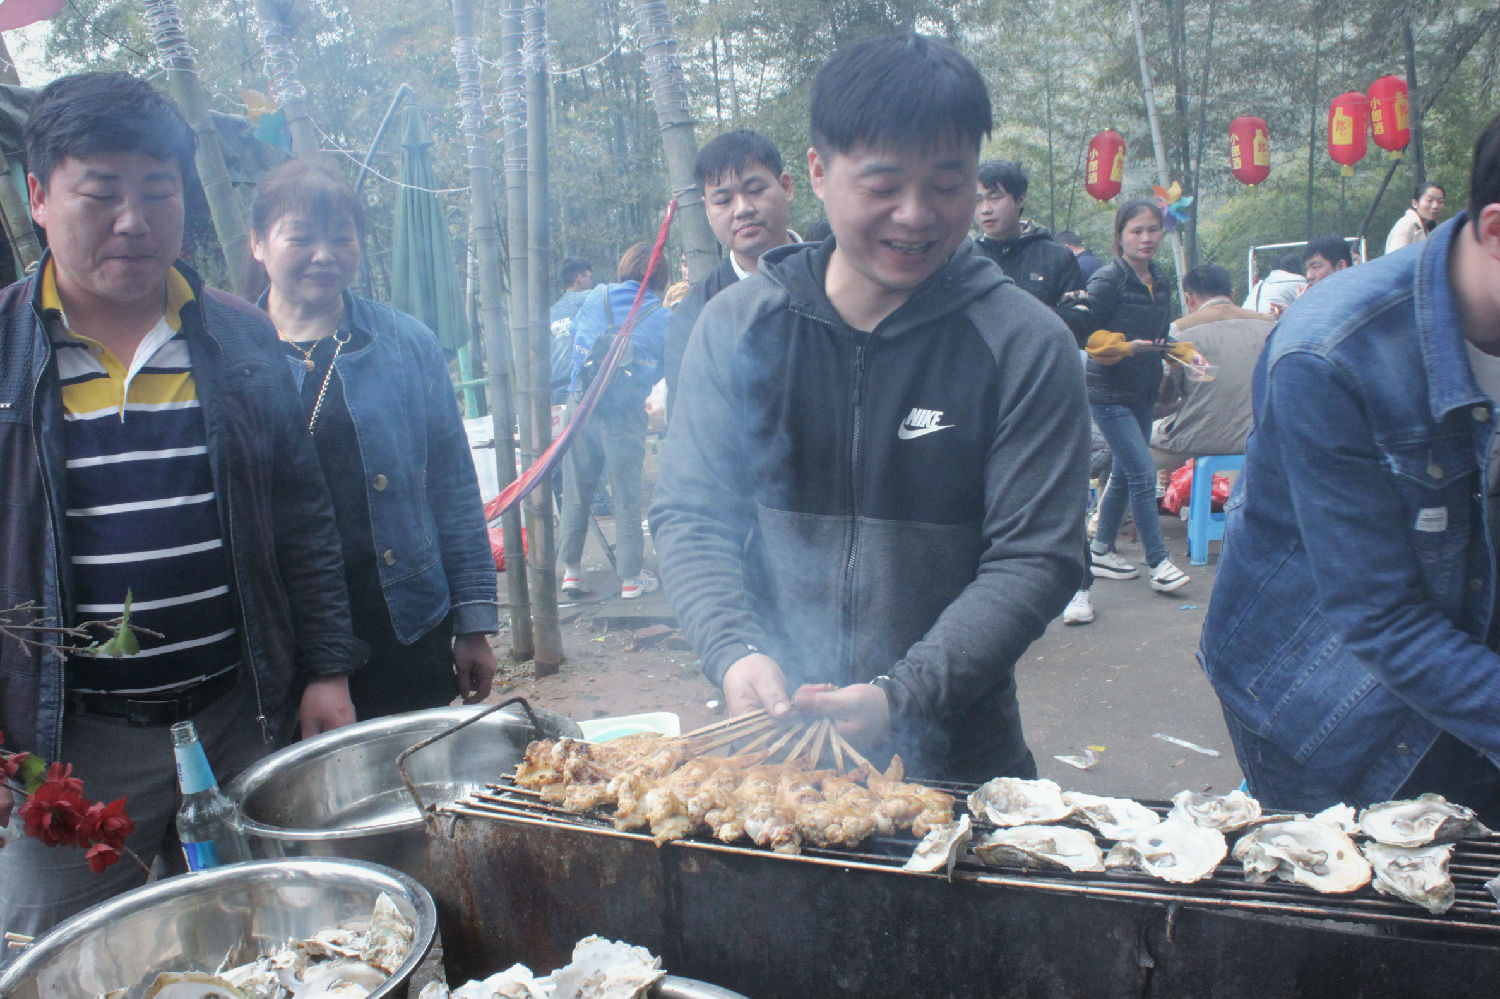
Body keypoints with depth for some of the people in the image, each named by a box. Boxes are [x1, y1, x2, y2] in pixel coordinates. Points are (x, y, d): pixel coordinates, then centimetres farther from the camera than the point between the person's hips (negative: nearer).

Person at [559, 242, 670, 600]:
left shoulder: (595, 298, 7)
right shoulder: (662, 317, -2)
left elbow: (574, 334, 21)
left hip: (582, 407, 3)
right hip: (625, 414, -3)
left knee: (576, 492, 13)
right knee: (626, 497, 5)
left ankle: (570, 568, 18)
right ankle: (630, 577, 12)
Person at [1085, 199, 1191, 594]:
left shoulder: (1160, 281, 10)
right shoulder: (1106, 281, -12)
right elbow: (1091, 346, -14)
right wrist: (1127, 348, -28)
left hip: (1144, 392, 8)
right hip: (1109, 393, -8)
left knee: (1124, 473, 13)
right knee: (1143, 472, -11)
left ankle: (1101, 552, 25)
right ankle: (1159, 562, -3)